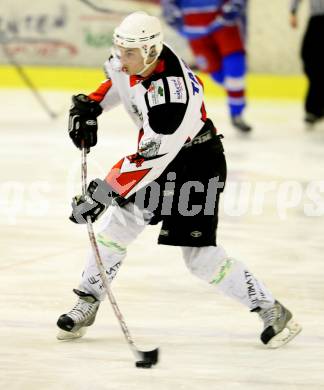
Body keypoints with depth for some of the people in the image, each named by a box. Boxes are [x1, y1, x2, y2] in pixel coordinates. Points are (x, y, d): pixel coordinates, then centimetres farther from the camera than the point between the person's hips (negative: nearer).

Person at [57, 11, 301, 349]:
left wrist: (103, 192, -36)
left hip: (198, 165, -8)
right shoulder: (133, 59, -12)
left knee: (199, 255, -9)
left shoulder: (171, 93, -37)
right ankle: (87, 303, 13)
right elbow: (117, 79, 15)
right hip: (158, 154, 8)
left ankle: (271, 310, 3)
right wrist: (89, 106, 1)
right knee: (118, 221, 1)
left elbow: (151, 159, -35)